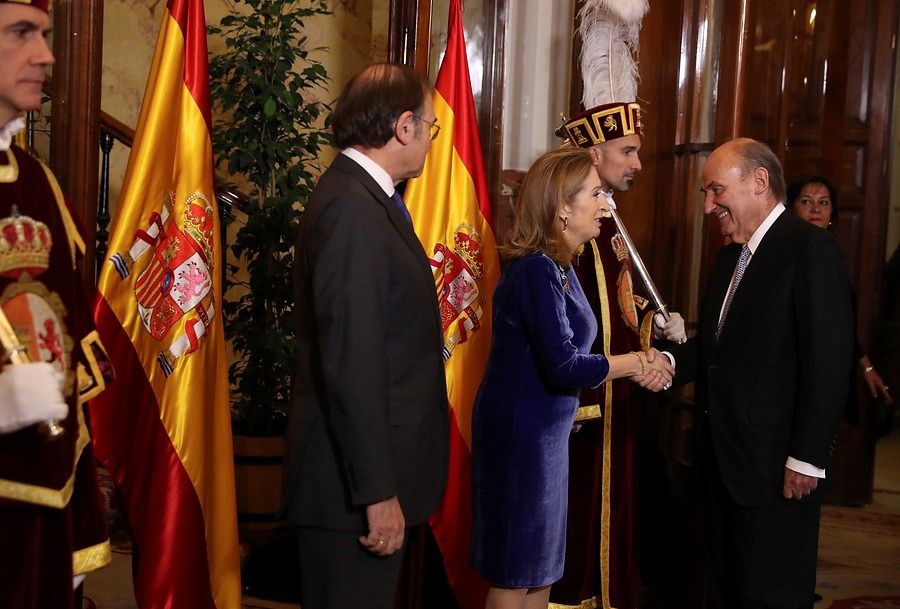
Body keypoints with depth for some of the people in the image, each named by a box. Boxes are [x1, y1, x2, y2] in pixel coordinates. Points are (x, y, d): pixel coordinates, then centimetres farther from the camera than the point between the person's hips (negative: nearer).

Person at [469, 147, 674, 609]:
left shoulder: (557, 266, 9)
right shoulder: (537, 269, -21)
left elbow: (569, 351, 7)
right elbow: (564, 367, -26)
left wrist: (638, 363, -8)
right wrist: (636, 363, -11)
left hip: (542, 433, 9)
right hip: (520, 433, -9)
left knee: (540, 568, 18)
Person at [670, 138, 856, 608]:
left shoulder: (811, 249, -13)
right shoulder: (729, 256, 15)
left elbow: (828, 364, -18)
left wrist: (807, 460, -19)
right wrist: (671, 362, -4)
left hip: (774, 465, -8)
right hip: (723, 460, 8)